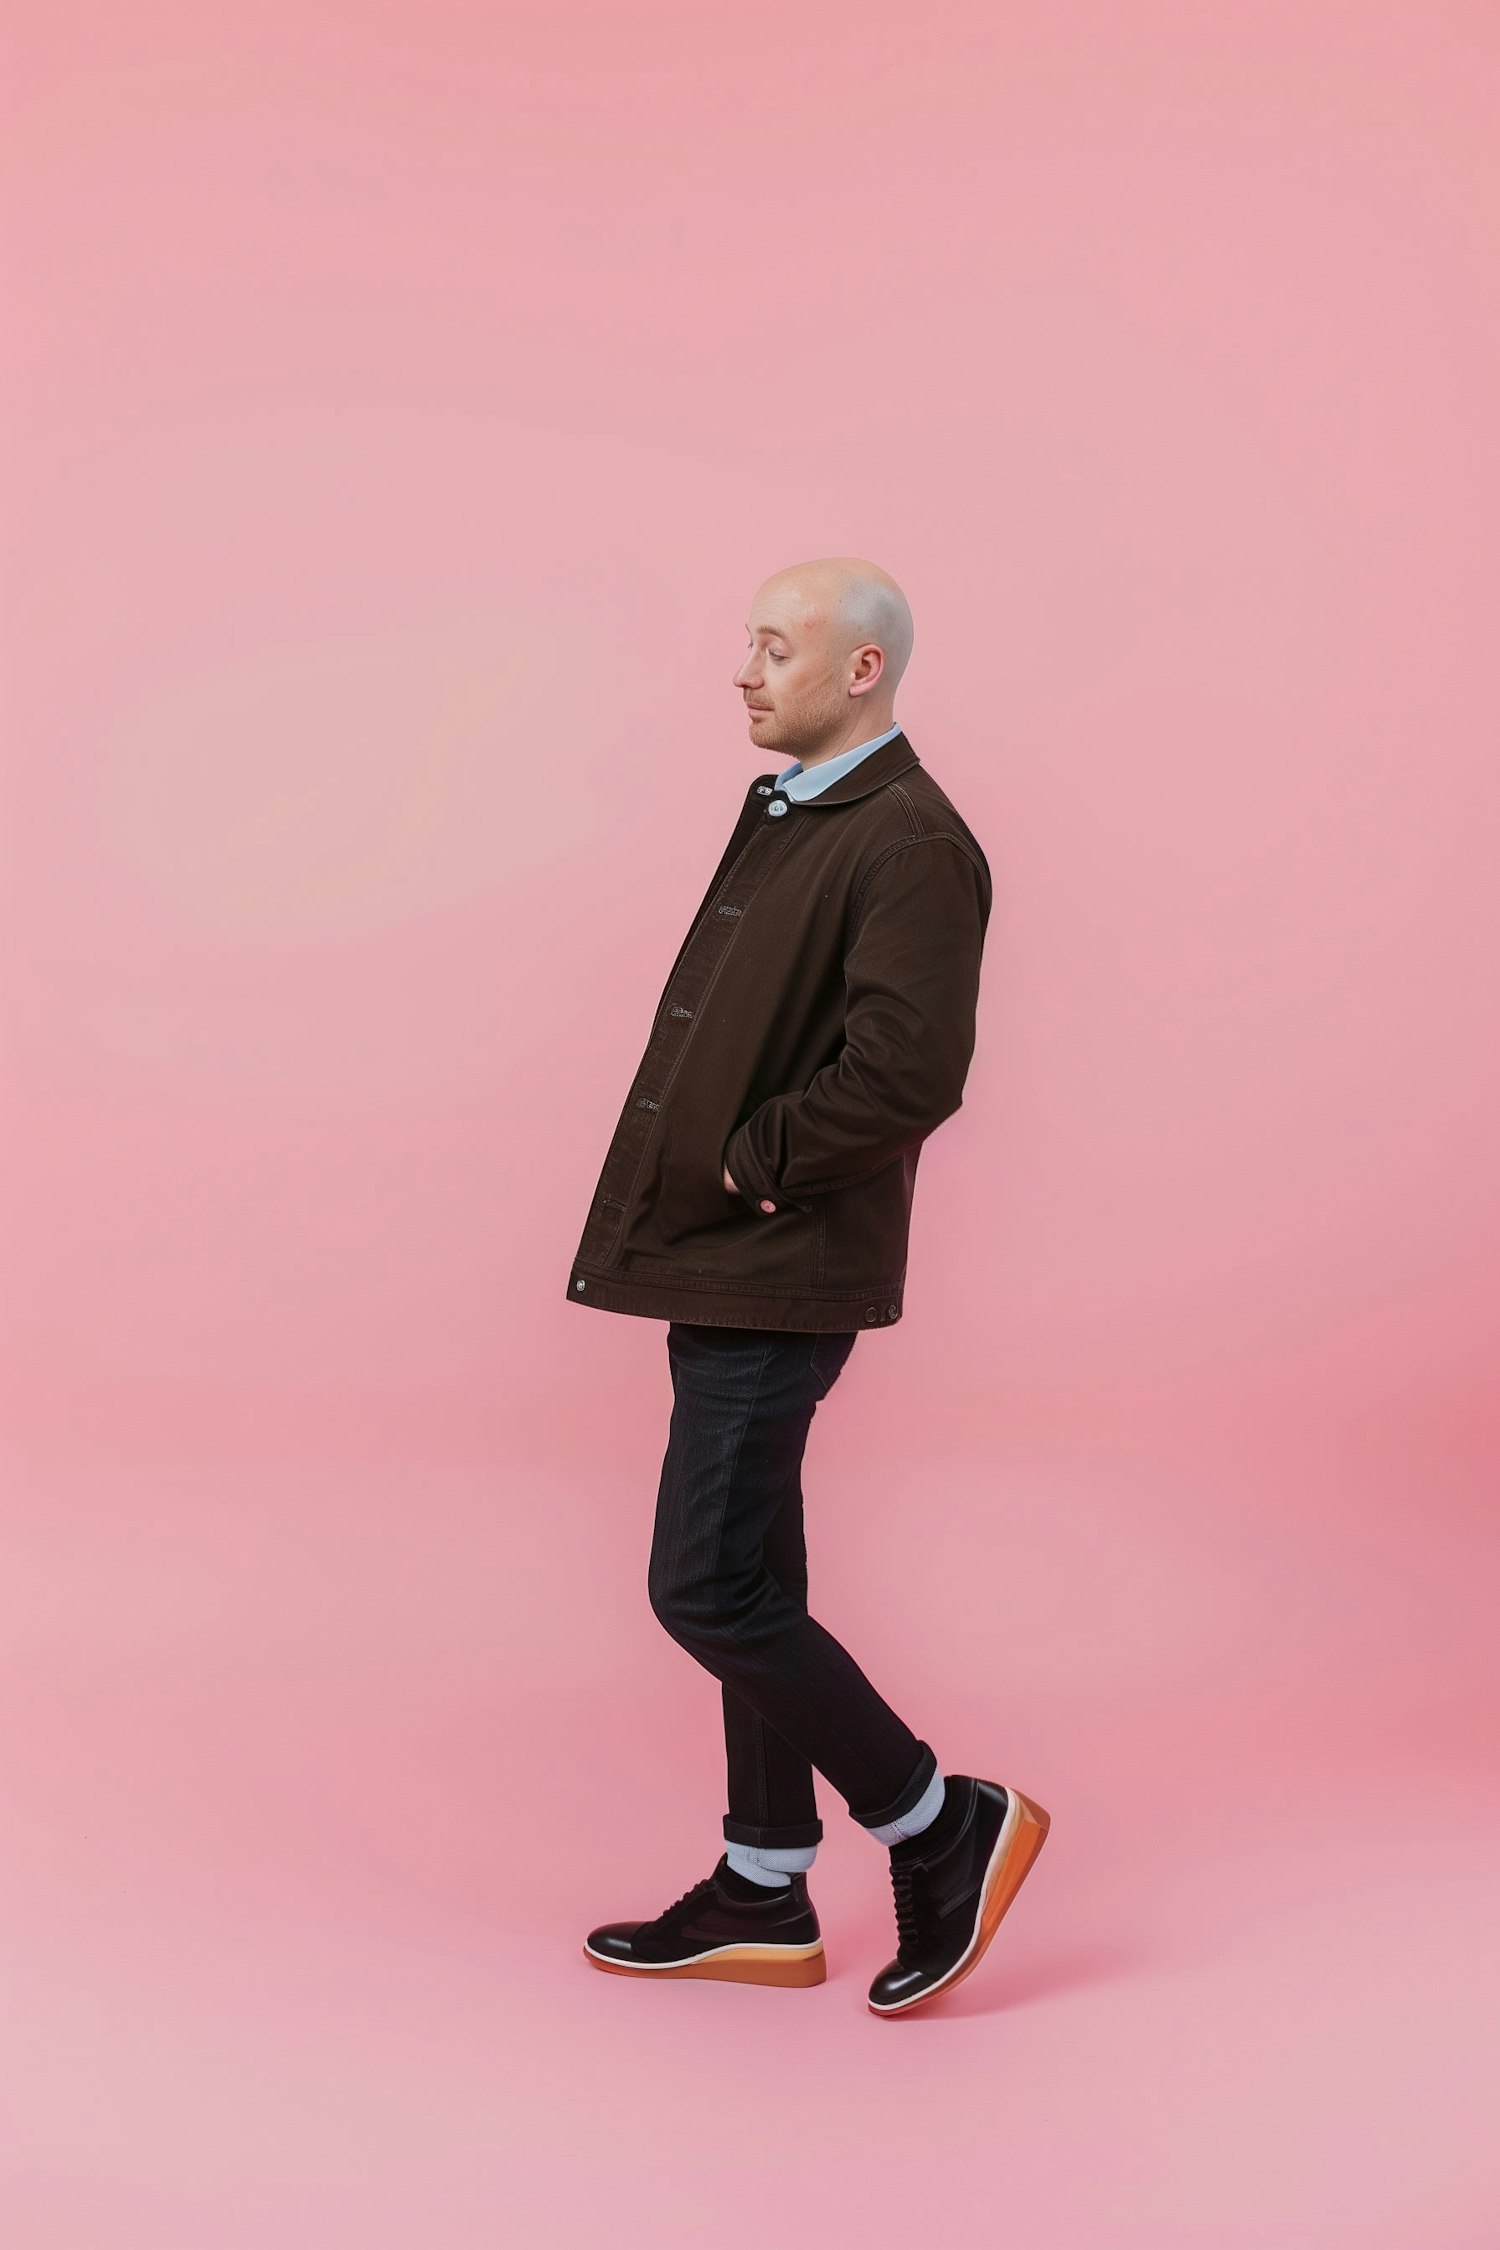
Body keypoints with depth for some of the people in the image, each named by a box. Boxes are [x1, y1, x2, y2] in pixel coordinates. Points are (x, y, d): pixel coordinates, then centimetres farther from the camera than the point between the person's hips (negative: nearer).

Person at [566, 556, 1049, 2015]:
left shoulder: (910, 846, -16)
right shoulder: (785, 812, 15)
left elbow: (908, 1075, -25)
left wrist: (745, 1166, -15)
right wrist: (704, 1187, 8)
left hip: (782, 1277, -10)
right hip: (730, 1264, 10)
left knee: (709, 1592, -8)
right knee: (746, 1589, 15)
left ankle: (945, 1828, 8)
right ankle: (762, 1898, 26)